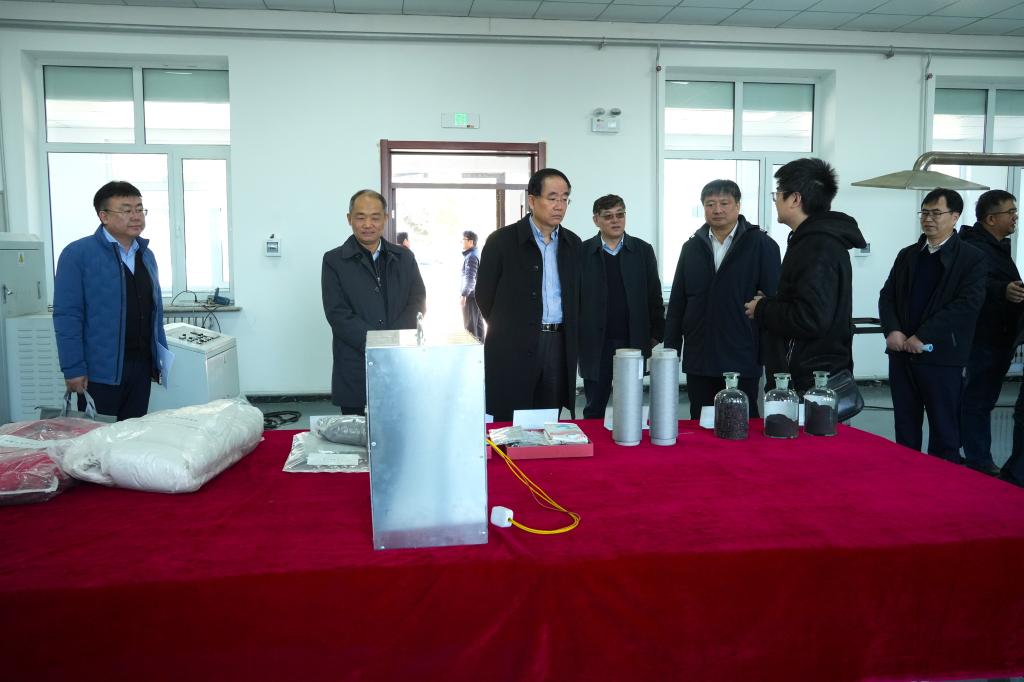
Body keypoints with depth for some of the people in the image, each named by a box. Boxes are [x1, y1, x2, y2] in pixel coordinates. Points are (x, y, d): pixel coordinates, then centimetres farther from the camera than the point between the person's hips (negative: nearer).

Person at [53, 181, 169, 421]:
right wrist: (73, 369, -15)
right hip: (100, 370, -6)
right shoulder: (77, 254, -8)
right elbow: (67, 316, -12)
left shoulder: (146, 255, 11)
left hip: (141, 365, 6)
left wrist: (161, 357, 14)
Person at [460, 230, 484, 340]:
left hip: (471, 295, -9)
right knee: (478, 323, 12)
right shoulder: (477, 253, 13)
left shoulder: (471, 257, -15)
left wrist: (464, 295, -29)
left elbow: (470, 278, -25)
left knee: (470, 326, -5)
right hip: (479, 295, 9)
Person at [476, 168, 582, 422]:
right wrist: (509, 331, 8)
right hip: (513, 351, -4)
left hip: (559, 346, 4)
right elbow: (484, 294, 3)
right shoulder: (502, 240, -3)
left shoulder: (573, 244, 11)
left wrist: (571, 338, 12)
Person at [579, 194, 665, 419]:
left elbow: (654, 296, 6)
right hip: (595, 346, -1)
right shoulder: (582, 252, 2)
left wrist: (656, 334, 2)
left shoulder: (643, 250, 6)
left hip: (634, 343, 1)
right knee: (594, 409, 7)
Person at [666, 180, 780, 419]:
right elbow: (677, 304, 11)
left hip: (742, 361, -3)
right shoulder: (692, 247, 9)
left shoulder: (762, 245, -1)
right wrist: (670, 351, 6)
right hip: (698, 362, 3)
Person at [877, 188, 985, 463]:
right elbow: (887, 295, 10)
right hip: (902, 353, 5)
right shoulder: (907, 255, 13)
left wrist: (923, 337, -19)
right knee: (904, 429, 13)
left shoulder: (972, 258, -3)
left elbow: (967, 304, -13)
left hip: (941, 356, -5)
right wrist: (892, 331, -9)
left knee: (944, 431, 5)